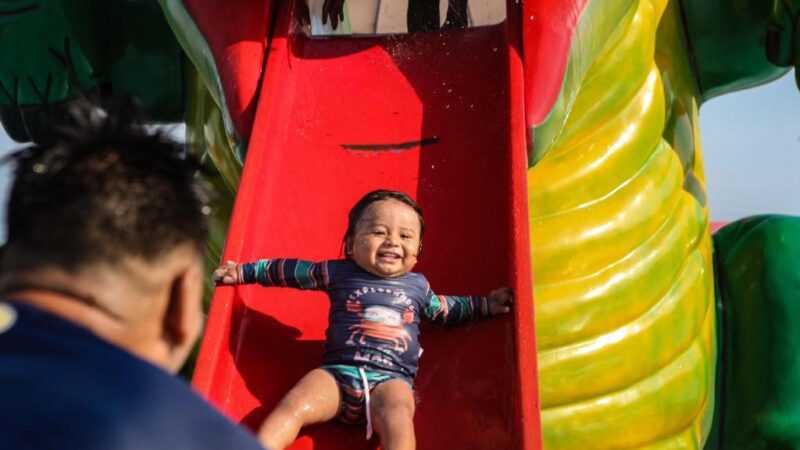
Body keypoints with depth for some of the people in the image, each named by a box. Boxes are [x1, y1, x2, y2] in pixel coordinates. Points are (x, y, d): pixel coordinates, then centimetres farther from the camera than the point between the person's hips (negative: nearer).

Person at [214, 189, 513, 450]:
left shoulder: (417, 284, 17)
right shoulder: (339, 272, 11)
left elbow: (444, 310, 36)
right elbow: (289, 270, 21)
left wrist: (485, 305, 33)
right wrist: (243, 272, 24)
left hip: (391, 379, 0)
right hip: (337, 372, 1)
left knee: (397, 415, -32)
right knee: (293, 406, -24)